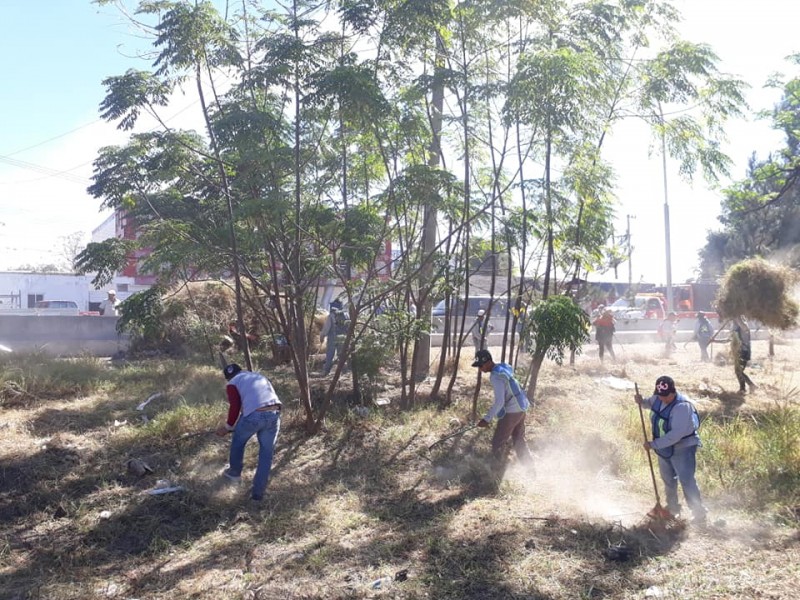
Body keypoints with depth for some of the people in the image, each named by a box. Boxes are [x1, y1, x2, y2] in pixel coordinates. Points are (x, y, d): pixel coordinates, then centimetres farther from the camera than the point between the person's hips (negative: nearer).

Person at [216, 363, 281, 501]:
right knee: (266, 454, 16)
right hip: (274, 414, 4)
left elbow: (235, 407, 2)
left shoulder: (233, 384, 14)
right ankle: (258, 493, 20)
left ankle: (235, 472, 45)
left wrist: (228, 426, 15)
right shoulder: (260, 376, 32)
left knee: (238, 441, 27)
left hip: (254, 415, -4)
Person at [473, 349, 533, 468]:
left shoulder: (496, 376, -22)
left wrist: (487, 419, -25)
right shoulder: (503, 368, 7)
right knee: (519, 440, 22)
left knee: (498, 443, 2)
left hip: (511, 412, -10)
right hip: (521, 408, 10)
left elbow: (499, 401, -27)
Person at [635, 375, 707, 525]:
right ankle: (672, 508, 42)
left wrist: (654, 444, -31)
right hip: (665, 447, 8)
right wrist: (642, 401, -6)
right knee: (668, 479, 22)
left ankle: (699, 514, 3)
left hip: (682, 448, -8)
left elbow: (676, 434, -36)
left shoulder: (682, 406, -32)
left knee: (687, 482, -10)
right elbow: (651, 403, 19)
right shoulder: (659, 398, -8)